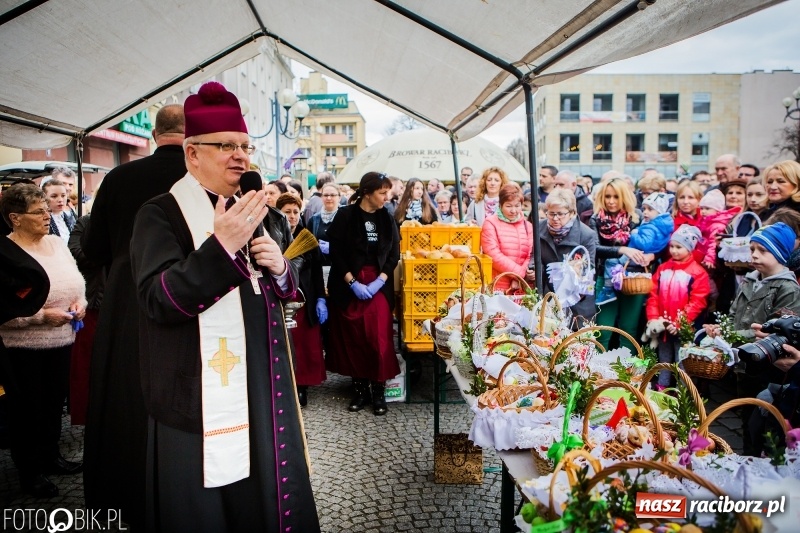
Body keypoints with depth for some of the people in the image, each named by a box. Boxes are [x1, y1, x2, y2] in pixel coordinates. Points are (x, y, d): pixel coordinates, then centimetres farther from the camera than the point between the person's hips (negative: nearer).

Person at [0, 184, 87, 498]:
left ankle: (50, 456, 38)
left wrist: (80, 302, -4)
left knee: (54, 402, 18)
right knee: (27, 408, 9)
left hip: (62, 341, 6)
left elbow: (76, 281, 14)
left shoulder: (57, 243, 6)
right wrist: (42, 315, -22)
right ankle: (29, 471, 26)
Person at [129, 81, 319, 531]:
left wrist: (281, 269, -6)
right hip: (199, 392, -6)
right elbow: (157, 301, -20)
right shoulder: (161, 214, -9)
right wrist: (222, 245, -29)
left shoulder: (260, 213, 12)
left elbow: (289, 287, 18)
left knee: (268, 487, 15)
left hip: (263, 381, 6)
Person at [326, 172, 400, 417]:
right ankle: (360, 387, 15)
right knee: (352, 338, 3)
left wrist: (380, 281, -8)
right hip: (348, 285, -2)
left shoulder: (387, 218, 7)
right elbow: (336, 252, -7)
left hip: (379, 284, 2)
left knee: (378, 337, -5)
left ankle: (378, 390, 6)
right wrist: (352, 282, -13)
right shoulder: (345, 216, -4)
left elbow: (394, 254, 4)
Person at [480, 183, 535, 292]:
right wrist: (520, 272, -13)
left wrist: (519, 278, -11)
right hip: (496, 286, -4)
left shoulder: (527, 226, 14)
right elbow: (493, 256, -12)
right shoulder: (491, 223, -2)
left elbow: (530, 256, 7)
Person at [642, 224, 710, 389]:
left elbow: (697, 303, -13)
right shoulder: (663, 269, 7)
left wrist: (679, 323, -19)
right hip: (662, 327, 5)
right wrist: (653, 318, -5)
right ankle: (660, 392, 28)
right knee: (663, 362, 17)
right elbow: (653, 295, 6)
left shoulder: (698, 273, -9)